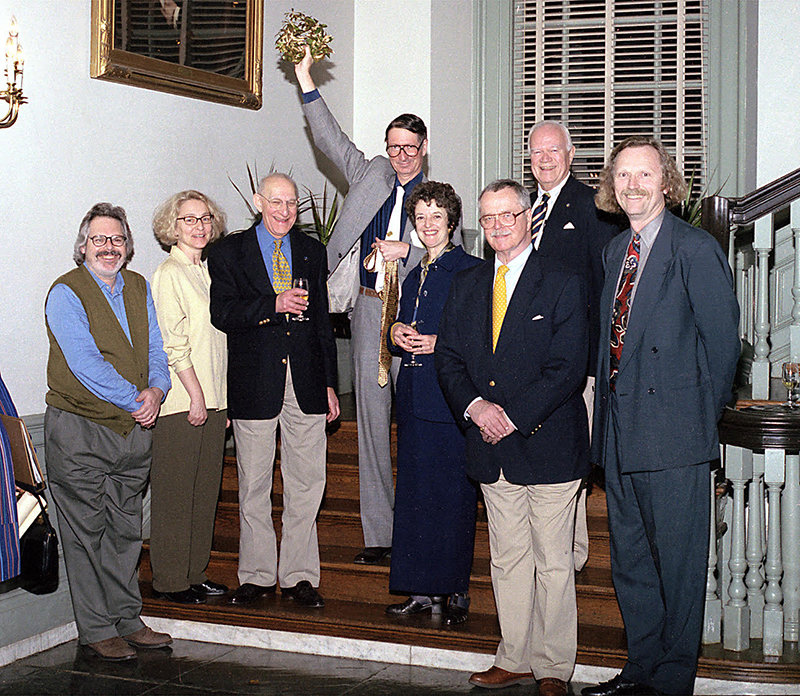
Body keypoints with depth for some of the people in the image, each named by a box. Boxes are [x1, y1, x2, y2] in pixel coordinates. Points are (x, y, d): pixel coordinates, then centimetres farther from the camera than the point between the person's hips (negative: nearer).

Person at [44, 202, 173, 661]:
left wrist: (156, 389, -8)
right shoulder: (66, 293, -9)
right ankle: (96, 629, 12)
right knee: (86, 533, 2)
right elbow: (85, 364, -17)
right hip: (80, 431, -6)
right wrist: (135, 400, -17)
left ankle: (127, 619, 24)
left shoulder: (139, 288, 11)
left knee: (126, 531, 13)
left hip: (135, 430, 6)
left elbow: (156, 350, 12)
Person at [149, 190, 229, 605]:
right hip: (180, 401, -8)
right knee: (175, 492, -2)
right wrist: (195, 395, -14)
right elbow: (173, 344, -12)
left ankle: (195, 574, 18)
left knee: (205, 489, 10)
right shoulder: (169, 274, -7)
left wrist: (223, 399, 13)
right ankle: (169, 581, 6)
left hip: (211, 398, 8)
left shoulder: (207, 271, 16)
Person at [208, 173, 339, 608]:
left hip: (306, 382, 2)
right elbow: (222, 313, -8)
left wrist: (329, 384, 9)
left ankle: (298, 576, 13)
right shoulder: (228, 253, 4)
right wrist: (275, 304, -20)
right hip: (255, 384, -2)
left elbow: (322, 321, 14)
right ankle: (256, 575, 17)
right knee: (254, 486, 5)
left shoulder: (312, 251, 13)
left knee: (306, 483, 3)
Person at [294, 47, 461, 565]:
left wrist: (407, 249, -12)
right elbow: (331, 138, 14)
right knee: (373, 417, 3)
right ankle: (378, 533, 8)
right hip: (369, 308, 3)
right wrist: (306, 80, 10)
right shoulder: (370, 176, 13)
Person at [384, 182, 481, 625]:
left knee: (453, 497, -2)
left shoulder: (470, 271, -5)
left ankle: (455, 591, 8)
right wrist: (396, 335, 3)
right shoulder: (414, 277, 18)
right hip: (414, 398, 7)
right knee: (414, 493, 9)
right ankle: (423, 590, 17)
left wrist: (440, 344, -17)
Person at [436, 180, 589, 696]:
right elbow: (448, 357, 9)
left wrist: (513, 416, -16)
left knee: (554, 564, 2)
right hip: (491, 446, 5)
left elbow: (568, 369, -11)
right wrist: (474, 406, -9)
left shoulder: (564, 285, -4)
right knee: (508, 559, 12)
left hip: (548, 445, -5)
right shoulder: (466, 286, 12)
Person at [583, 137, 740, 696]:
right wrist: (610, 408, 10)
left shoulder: (696, 249, -9)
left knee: (677, 563, 2)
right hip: (619, 432, 8)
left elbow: (722, 342, -9)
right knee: (630, 561, 16)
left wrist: (703, 413, -3)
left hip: (674, 437, -8)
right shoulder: (615, 251, 14)